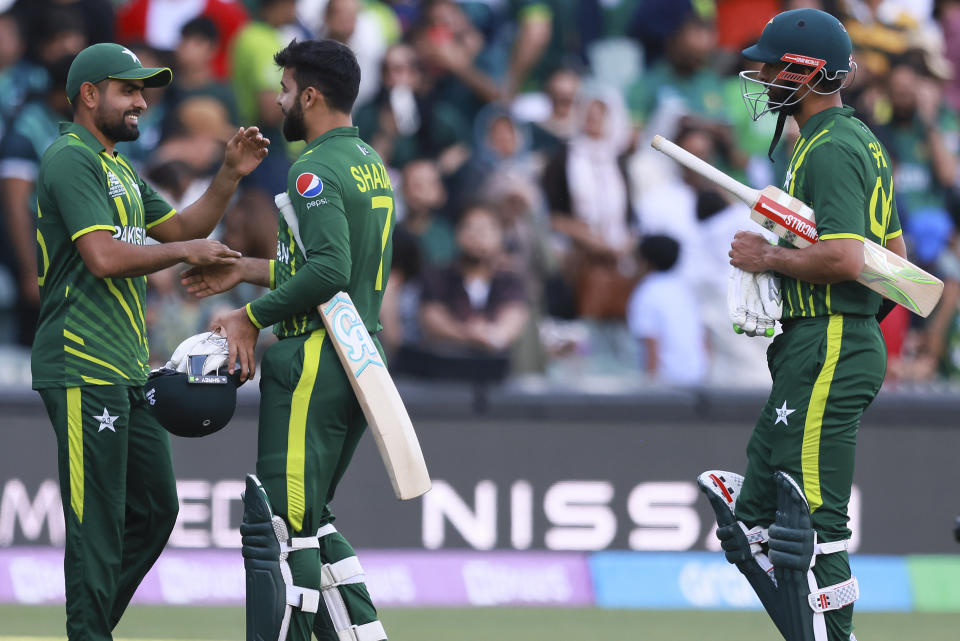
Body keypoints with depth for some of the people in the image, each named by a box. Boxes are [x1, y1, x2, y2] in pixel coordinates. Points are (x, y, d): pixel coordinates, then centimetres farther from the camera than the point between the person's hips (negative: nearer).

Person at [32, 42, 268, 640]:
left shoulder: (121, 170, 20)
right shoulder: (70, 160, -11)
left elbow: (182, 227, 23)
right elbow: (105, 257, -21)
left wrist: (231, 176, 10)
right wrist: (186, 252, -14)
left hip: (128, 369, 10)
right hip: (84, 372, -10)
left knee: (155, 507, 13)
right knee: (98, 524, -9)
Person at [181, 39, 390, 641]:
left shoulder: (315, 170, -13)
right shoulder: (372, 164, 17)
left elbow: (329, 270, -24)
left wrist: (251, 317, -15)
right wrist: (247, 270, 25)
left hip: (315, 364, -10)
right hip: (365, 359, 10)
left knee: (277, 523, -9)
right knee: (310, 520, 18)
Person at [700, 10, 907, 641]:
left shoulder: (831, 150, -14)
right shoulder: (861, 141, 19)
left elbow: (845, 258, -26)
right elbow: (895, 259, 24)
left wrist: (768, 257, -13)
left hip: (827, 353, -11)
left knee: (811, 529, -11)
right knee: (755, 527, 12)